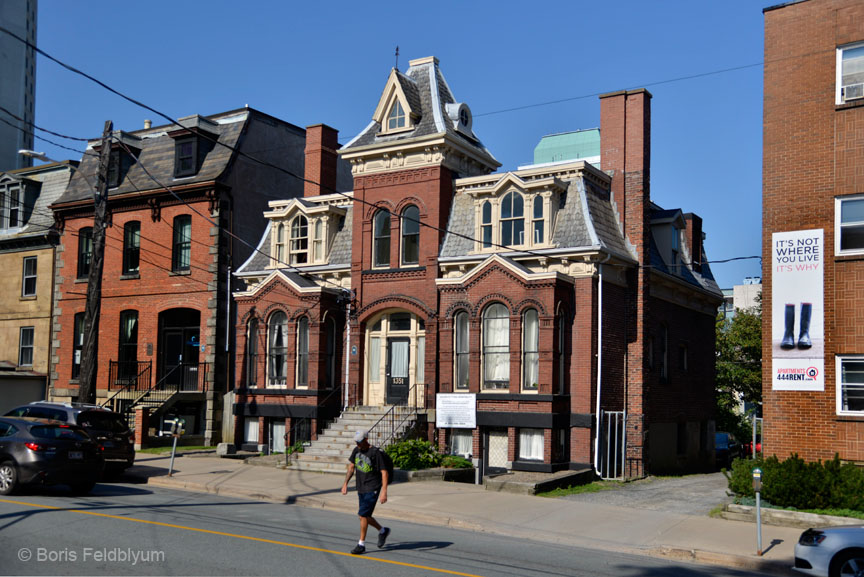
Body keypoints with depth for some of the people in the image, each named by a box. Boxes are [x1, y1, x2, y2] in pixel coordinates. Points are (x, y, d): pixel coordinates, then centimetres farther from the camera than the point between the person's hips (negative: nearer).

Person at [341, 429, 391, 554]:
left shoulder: (375, 452, -15)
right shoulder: (356, 450, 5)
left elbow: (384, 472, -15)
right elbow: (351, 467, 16)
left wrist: (384, 491, -21)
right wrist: (345, 483, 9)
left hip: (372, 489, -7)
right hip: (361, 489, 7)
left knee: (363, 515, -11)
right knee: (365, 516, 13)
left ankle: (361, 544, 0)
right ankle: (383, 531, 36)